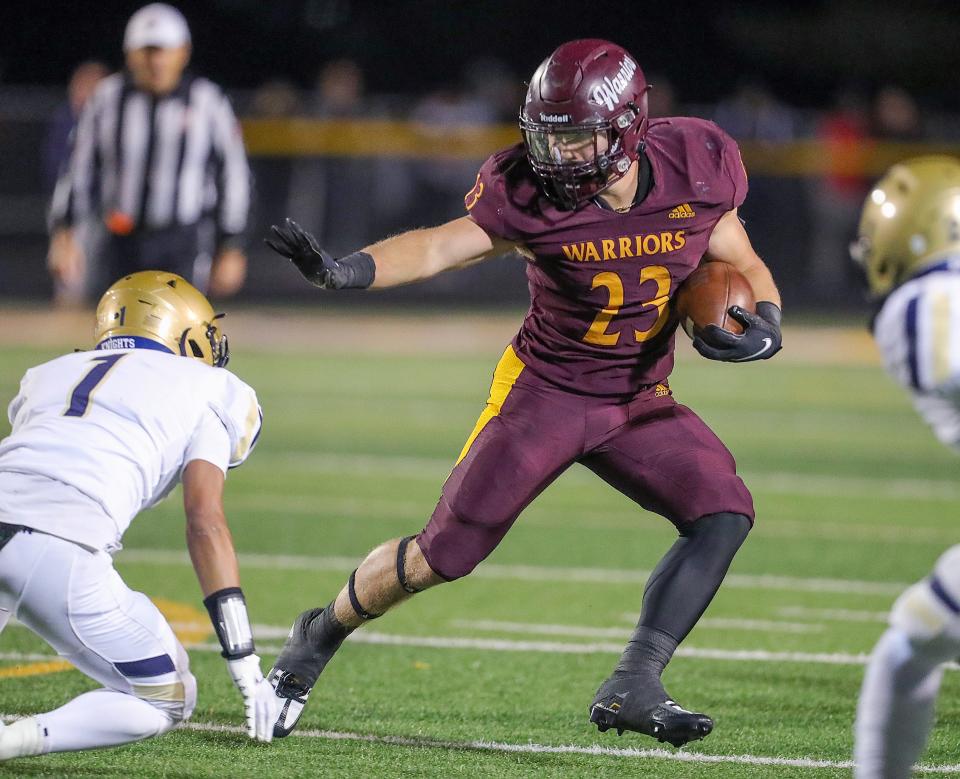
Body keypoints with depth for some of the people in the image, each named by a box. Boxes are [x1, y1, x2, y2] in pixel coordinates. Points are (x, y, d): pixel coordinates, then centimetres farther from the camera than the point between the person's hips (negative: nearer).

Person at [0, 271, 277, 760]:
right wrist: (245, 666, 7)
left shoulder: (48, 375, 32)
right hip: (59, 547, -5)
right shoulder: (202, 390, 19)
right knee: (167, 701, 15)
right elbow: (205, 522, 9)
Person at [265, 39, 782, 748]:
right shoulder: (533, 194, -20)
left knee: (726, 514, -17)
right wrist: (343, 271, -43)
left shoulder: (693, 175, -14)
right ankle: (321, 636, 23)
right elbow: (438, 248, -26)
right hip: (544, 390, -3)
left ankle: (632, 689, -15)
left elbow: (746, 270, 0)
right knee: (446, 552, -5)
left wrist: (764, 326, -22)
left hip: (640, 400, 3)